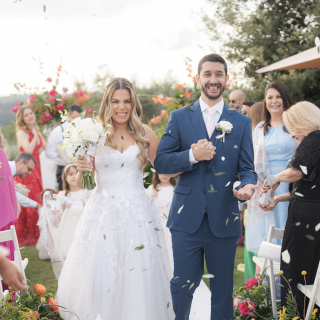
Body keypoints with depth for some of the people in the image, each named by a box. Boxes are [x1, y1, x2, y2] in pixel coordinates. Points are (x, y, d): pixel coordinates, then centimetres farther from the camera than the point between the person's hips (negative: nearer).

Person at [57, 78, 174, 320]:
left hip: (137, 213, 1)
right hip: (103, 213, -1)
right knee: (99, 277, 1)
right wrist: (82, 171, -16)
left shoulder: (145, 134, 4)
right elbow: (80, 184, 3)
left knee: (139, 278, 3)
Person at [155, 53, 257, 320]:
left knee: (223, 289, 11)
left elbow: (247, 169, 3)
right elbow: (160, 162, -1)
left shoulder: (242, 122, 6)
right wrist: (192, 155, -17)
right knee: (181, 285, 7)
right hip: (187, 219, 0)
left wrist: (247, 186, -20)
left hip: (224, 221, 1)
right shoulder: (179, 117, 5)